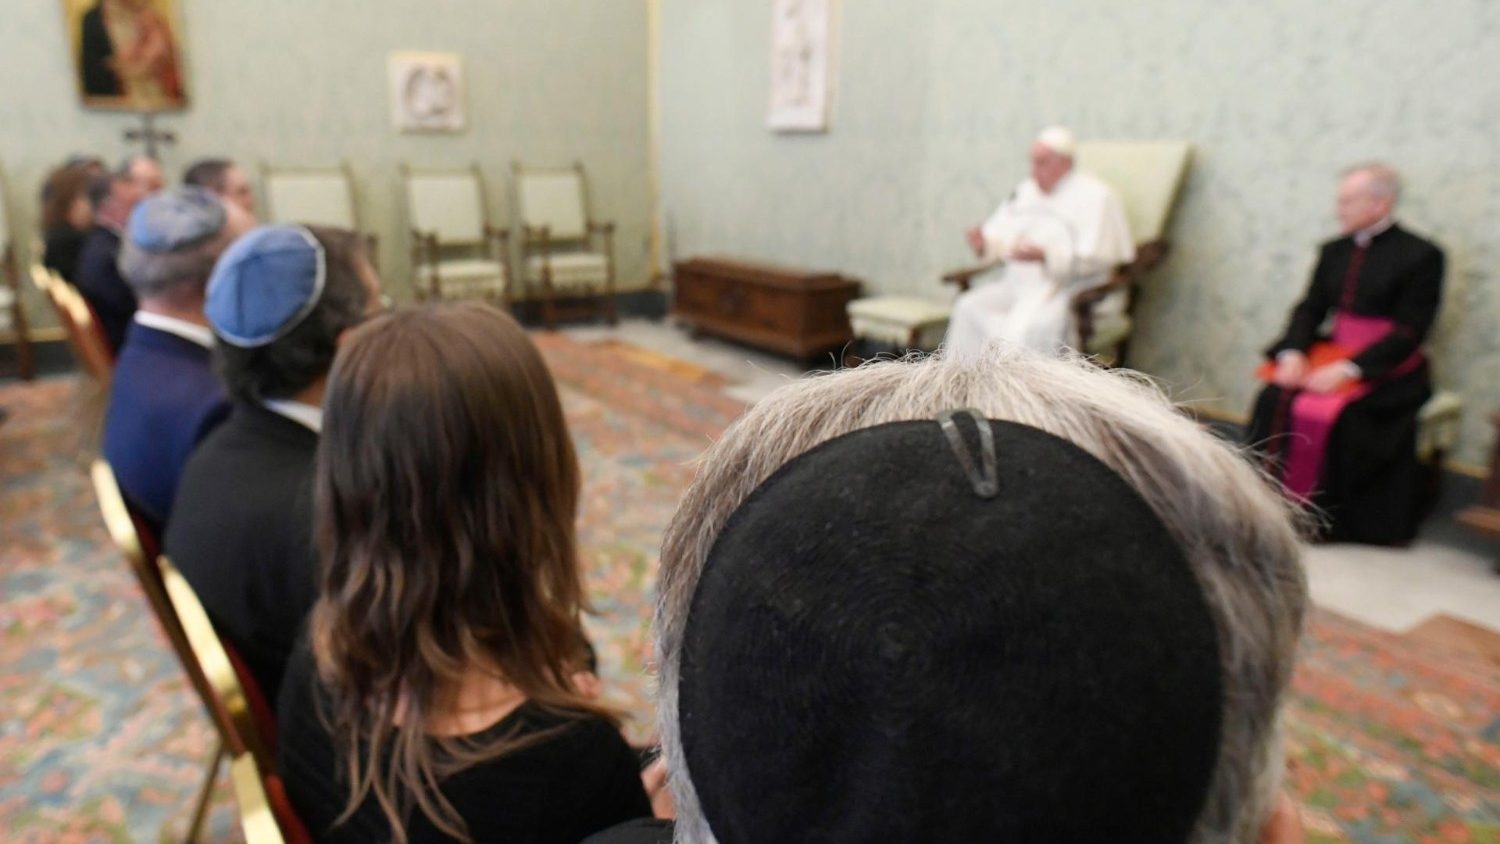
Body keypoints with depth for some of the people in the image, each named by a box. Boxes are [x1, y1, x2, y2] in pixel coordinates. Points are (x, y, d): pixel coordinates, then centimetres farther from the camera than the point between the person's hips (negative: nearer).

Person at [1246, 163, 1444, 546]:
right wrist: (1293, 351, -13)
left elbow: (1410, 331, -11)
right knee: (1274, 399, -23)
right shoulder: (1333, 250, 12)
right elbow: (1310, 307, 7)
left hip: (1387, 369, -5)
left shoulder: (1421, 255, -5)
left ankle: (1323, 518, -14)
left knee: (1330, 414, -30)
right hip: (1331, 354, 5)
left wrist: (1349, 368, -22)